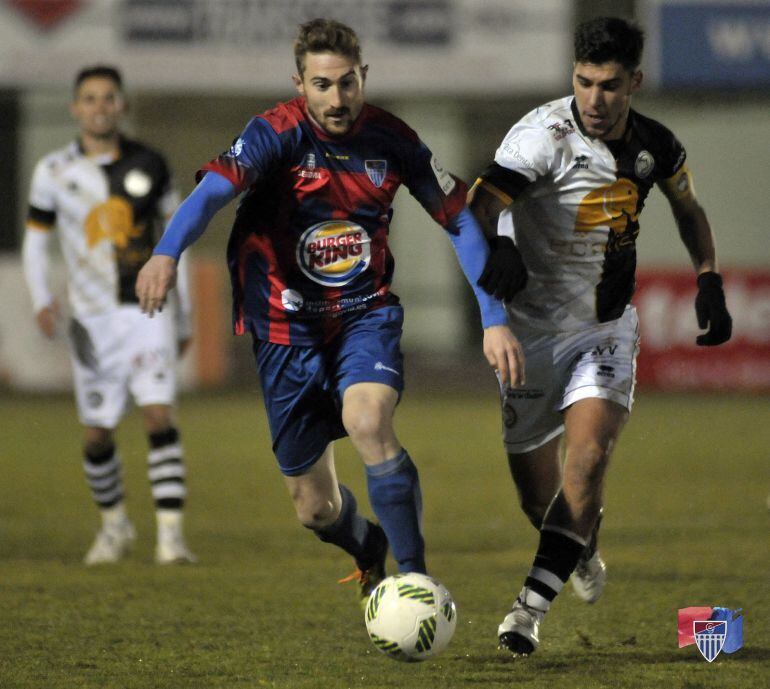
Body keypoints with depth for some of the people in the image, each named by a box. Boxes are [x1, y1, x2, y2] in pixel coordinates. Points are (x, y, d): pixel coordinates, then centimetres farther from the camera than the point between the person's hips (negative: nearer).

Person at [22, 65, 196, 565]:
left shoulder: (149, 166, 3)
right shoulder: (55, 172, 1)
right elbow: (36, 242, 9)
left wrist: (183, 316, 14)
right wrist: (42, 299, -9)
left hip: (147, 311, -1)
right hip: (93, 318, 1)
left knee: (159, 414, -17)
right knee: (98, 435, 4)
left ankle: (171, 536, -19)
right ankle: (115, 526, 28)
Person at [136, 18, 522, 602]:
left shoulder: (391, 139, -6)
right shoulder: (277, 134, -15)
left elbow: (461, 220, 3)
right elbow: (215, 189, -33)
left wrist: (494, 319, -3)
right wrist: (167, 253, -53)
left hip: (366, 317, 0)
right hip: (287, 329, 0)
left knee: (368, 421, -32)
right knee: (315, 508, 5)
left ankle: (415, 576, -22)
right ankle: (371, 551, 41)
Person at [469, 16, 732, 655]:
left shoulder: (654, 146, -4)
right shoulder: (544, 135, -20)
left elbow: (689, 209, 18)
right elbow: (483, 201, -37)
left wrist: (710, 282, 5)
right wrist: (500, 248, -58)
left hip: (607, 328, 2)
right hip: (533, 330, -2)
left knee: (588, 449, -23)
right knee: (536, 489, 7)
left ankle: (533, 604, -23)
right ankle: (583, 549, 43)